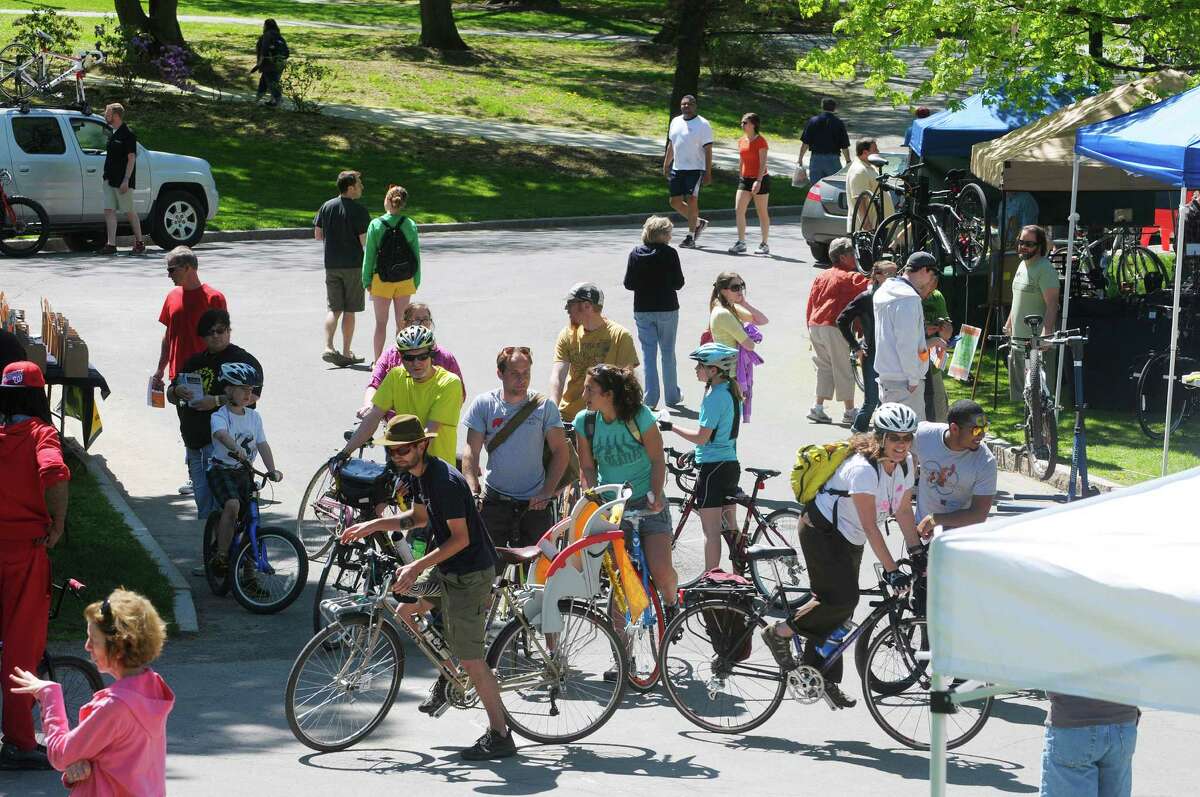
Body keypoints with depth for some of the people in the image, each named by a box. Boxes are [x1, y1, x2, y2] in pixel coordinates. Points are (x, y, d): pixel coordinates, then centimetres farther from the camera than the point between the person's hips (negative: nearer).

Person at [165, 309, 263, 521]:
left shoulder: (243, 360, -1)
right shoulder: (194, 362, 21)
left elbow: (251, 396, -13)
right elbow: (170, 396, 23)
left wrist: (217, 401, -21)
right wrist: (177, 392, -2)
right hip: (194, 442, 7)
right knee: (202, 501, 9)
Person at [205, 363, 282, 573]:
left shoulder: (254, 417, 7)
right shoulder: (220, 416, -11)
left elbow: (262, 444, 0)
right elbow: (221, 434, -33)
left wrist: (272, 470, -15)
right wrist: (236, 449, -54)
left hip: (244, 472, 6)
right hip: (221, 470, -6)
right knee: (232, 505, -31)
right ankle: (220, 555, -23)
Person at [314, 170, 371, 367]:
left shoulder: (326, 207, 3)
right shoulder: (358, 211, -13)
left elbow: (318, 235, 7)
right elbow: (364, 240, -14)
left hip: (331, 265, 4)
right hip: (353, 265, -4)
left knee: (334, 309, 9)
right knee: (349, 311, 4)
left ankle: (328, 348, -8)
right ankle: (346, 353, 9)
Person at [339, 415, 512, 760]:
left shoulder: (446, 482, -25)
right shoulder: (415, 474, 5)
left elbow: (460, 538, -24)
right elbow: (419, 517, 21)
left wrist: (416, 567, -27)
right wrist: (374, 525, 11)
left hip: (469, 574, -10)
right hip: (446, 569, 10)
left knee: (470, 657, -9)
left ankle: (500, 736, -4)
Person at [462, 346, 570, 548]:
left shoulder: (544, 406, 0)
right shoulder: (483, 404, 1)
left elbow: (560, 452, 2)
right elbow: (471, 452, -1)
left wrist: (546, 493, -8)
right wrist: (473, 493, -14)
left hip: (534, 503, 0)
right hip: (494, 501, 0)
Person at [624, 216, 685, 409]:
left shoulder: (635, 254, -5)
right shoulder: (669, 253, -13)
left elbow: (628, 284, -2)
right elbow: (678, 283, -11)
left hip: (642, 310, 2)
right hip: (667, 308, -2)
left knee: (648, 353, 6)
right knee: (668, 352, 11)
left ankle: (650, 398, 0)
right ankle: (672, 396, 20)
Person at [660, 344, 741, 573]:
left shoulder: (715, 397, -18)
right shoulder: (732, 391, 9)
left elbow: (702, 437, -18)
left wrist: (672, 427, -9)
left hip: (712, 468, -9)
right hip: (731, 464, 9)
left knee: (711, 530, -4)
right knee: (730, 526, 14)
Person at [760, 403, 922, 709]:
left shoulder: (905, 464, -4)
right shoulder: (863, 468, -30)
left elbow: (903, 511, 3)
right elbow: (870, 526, -29)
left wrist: (917, 553, -5)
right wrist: (891, 570, -30)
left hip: (850, 540, 8)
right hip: (822, 531, -8)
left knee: (839, 609, 7)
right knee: (842, 598, -20)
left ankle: (824, 679, 15)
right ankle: (780, 633, -2)